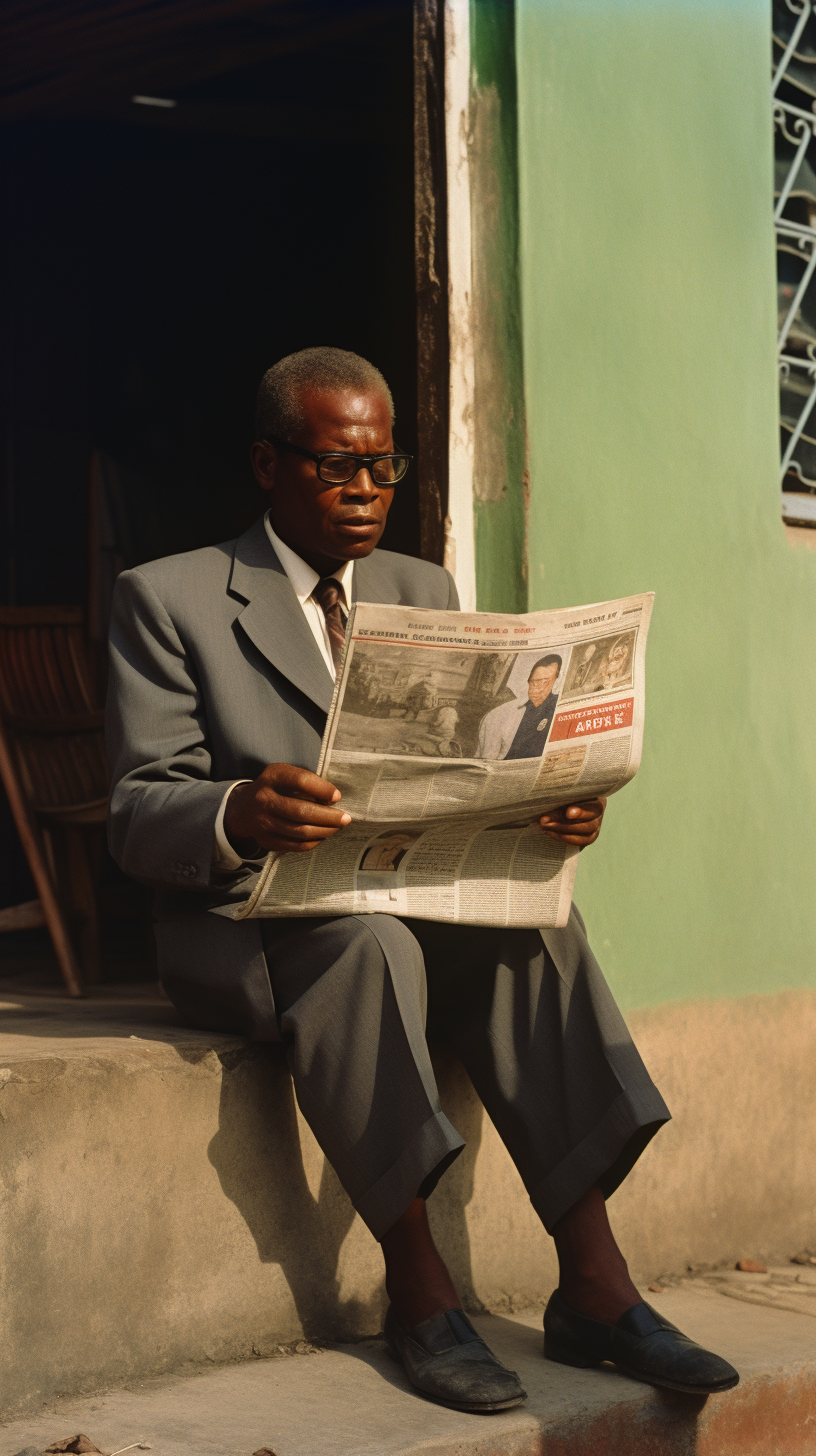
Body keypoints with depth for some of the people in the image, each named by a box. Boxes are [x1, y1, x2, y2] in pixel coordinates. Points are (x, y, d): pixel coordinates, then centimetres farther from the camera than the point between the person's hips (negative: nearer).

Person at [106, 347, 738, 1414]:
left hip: (417, 907, 4)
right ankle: (419, 1293, -30)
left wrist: (555, 803, -16)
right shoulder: (170, 599, 0)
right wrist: (235, 815, -34)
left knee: (536, 923, -27)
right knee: (365, 941, -37)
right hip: (244, 930, -4)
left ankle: (594, 1285, -30)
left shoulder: (425, 593, 16)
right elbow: (137, 814, -10)